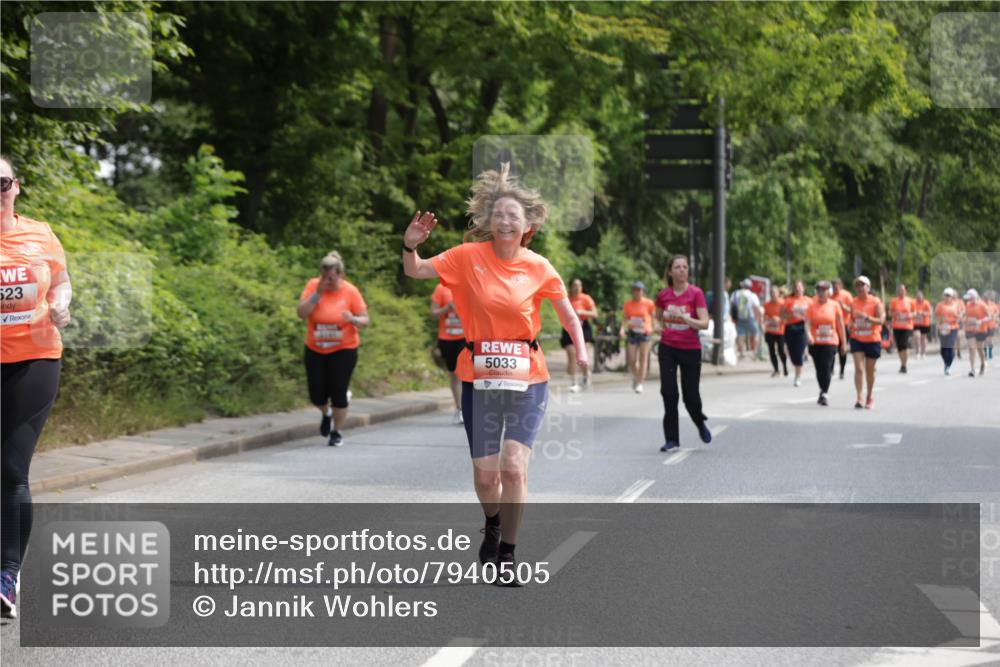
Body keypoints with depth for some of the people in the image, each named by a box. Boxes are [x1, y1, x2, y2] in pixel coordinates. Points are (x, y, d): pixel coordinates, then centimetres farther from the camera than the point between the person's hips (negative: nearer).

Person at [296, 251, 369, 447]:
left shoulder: (350, 291, -8)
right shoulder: (313, 286, -6)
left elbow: (365, 320, -6)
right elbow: (301, 313, -15)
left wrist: (353, 319, -28)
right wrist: (318, 293, -22)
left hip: (343, 350, -2)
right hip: (315, 350, 2)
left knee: (338, 392, -5)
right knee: (317, 394, 2)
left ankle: (337, 432, 14)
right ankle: (326, 413, 38)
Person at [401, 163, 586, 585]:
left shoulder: (538, 268, -2)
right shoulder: (470, 256, -3)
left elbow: (568, 314, 8)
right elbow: (416, 271, -1)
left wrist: (581, 351, -9)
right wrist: (410, 247, -22)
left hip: (527, 379, -1)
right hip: (480, 379, 1)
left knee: (514, 467, -13)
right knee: (485, 474, 4)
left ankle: (507, 555, 2)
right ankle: (492, 526, 38)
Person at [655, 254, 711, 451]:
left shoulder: (696, 293, -9)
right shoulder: (663, 295, 1)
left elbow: (704, 323, -16)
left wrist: (683, 317, -28)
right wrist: (665, 328, 6)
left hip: (691, 349, -2)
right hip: (668, 348, 2)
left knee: (691, 395, 2)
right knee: (668, 392, -7)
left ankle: (700, 424, 35)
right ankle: (671, 439, 2)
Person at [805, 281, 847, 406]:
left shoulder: (835, 305, 4)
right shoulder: (811, 306, 3)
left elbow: (840, 325, 8)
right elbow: (807, 323, -5)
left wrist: (844, 342, 9)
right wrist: (809, 335, -24)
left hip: (831, 342, -2)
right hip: (816, 343, 2)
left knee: (827, 368, -13)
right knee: (819, 369, 8)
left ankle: (824, 393, -11)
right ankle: (823, 392, 25)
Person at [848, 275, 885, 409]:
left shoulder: (876, 302, -6)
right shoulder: (853, 303, 4)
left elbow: (881, 320, -13)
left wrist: (867, 317, -27)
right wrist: (851, 325, -3)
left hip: (872, 340, -2)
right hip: (857, 339, 2)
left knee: (870, 370, 10)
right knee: (859, 369, -12)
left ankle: (869, 398, 26)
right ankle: (859, 398, -18)